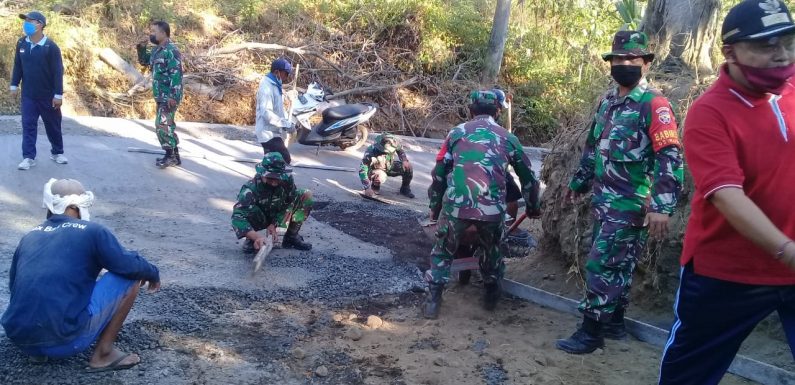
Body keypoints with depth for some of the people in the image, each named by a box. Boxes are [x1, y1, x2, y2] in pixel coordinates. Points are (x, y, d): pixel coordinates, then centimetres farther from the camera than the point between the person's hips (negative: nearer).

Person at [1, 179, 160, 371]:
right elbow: (130, 266, -5)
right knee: (130, 277, 5)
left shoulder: (29, 236, 16)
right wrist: (153, 273, 17)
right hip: (63, 341, -7)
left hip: (19, 339, 7)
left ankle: (38, 351, 17)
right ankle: (103, 354, 6)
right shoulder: (91, 231, -2)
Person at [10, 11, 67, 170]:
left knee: (53, 125, 10)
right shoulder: (21, 43, -1)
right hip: (28, 95, 3)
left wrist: (58, 94, -15)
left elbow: (58, 71, -13)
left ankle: (57, 152, 28)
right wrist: (14, 85, 8)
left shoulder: (51, 46, -15)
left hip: (48, 95, -3)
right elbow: (17, 65, 11)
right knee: (28, 125, 0)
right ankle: (28, 157, 4)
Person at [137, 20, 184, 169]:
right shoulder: (157, 50, 13)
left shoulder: (171, 51, -17)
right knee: (167, 124, 13)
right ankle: (175, 156, 21)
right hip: (161, 95, 10)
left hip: (169, 96, -10)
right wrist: (141, 49, 9)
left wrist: (173, 96, -26)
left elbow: (176, 74, -22)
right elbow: (144, 61, 29)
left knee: (162, 125, -9)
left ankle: (170, 156, 1)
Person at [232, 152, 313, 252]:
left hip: (278, 217, 4)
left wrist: (274, 224, -27)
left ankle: (291, 237, -4)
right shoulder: (251, 188, -37)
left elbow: (290, 203, -15)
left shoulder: (287, 180, -26)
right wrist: (256, 236, -60)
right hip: (258, 220, -3)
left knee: (307, 195, -15)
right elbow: (237, 217, -45)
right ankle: (251, 239, -7)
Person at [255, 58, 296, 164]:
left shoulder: (276, 86, 15)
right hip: (269, 134, -10)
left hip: (275, 133, 10)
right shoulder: (267, 87, -17)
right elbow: (266, 113, -26)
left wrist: (288, 121, 6)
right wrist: (286, 124, -24)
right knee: (285, 161, -18)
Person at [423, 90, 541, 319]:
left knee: (443, 250, 22)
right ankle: (491, 294, 39)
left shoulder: (457, 132, 17)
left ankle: (433, 300, 19)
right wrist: (533, 207, 43)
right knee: (492, 250, 29)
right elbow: (528, 177, 27)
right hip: (492, 207, 1)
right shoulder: (508, 138, 18)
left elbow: (439, 174, 18)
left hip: (456, 204, 0)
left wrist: (435, 205, 31)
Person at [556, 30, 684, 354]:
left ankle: (591, 332, 5)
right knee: (616, 265, 17)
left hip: (630, 206, -8)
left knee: (601, 265, -6)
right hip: (604, 202, 8)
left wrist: (661, 207, -27)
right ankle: (615, 322, 30)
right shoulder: (607, 102, 12)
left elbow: (670, 158, -20)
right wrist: (579, 182, 29)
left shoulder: (654, 104, -14)